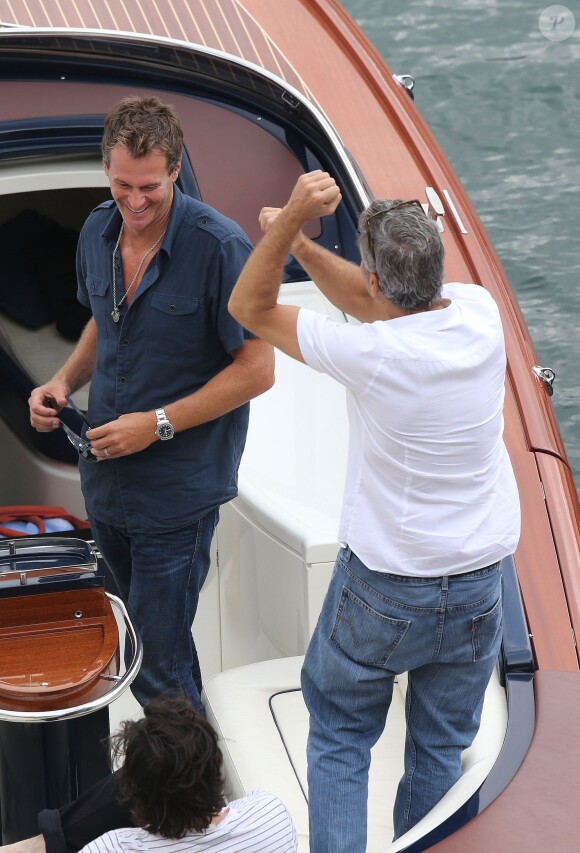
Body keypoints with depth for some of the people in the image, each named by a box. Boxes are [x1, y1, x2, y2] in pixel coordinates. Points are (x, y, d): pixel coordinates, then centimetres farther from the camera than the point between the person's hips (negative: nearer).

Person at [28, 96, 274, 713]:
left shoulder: (218, 246, -20)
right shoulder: (98, 231, 2)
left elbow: (257, 368, -16)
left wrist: (156, 424, -18)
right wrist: (65, 382, 1)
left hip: (177, 493, -7)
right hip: (105, 476, 7)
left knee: (160, 662, -2)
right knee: (141, 629, 21)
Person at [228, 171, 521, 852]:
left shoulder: (371, 356, -26)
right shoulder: (479, 312, -12)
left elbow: (249, 310, -14)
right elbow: (375, 304, 5)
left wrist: (290, 220, -23)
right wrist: (299, 244, -2)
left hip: (382, 590, -4)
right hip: (478, 585, 5)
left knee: (339, 742, 18)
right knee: (441, 752, 19)